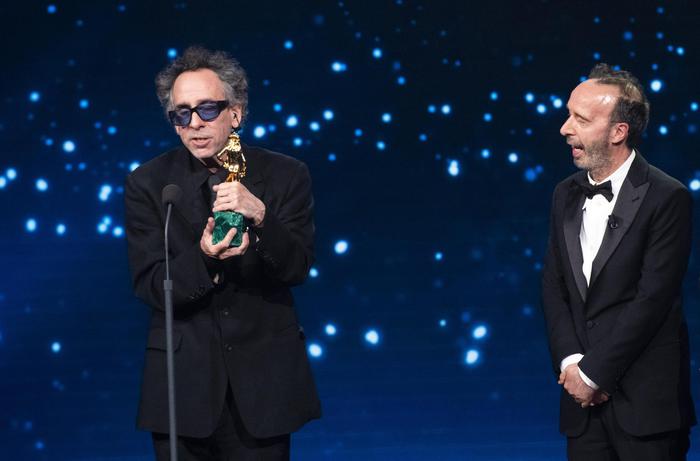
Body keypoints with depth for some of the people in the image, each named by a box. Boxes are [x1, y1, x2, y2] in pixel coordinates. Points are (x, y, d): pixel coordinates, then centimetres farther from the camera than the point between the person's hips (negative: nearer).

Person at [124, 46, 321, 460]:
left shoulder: (286, 176, -1)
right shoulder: (148, 184, -2)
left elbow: (298, 268, -9)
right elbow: (150, 286, -7)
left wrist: (260, 217, -27)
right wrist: (202, 259, -27)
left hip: (263, 381, 0)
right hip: (183, 380, 0)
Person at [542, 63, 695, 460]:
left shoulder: (667, 198, -9)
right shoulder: (566, 195, 11)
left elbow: (653, 298, -14)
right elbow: (554, 288, 9)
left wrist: (593, 372, -13)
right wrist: (571, 362, -6)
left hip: (645, 398, -5)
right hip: (584, 397, 5)